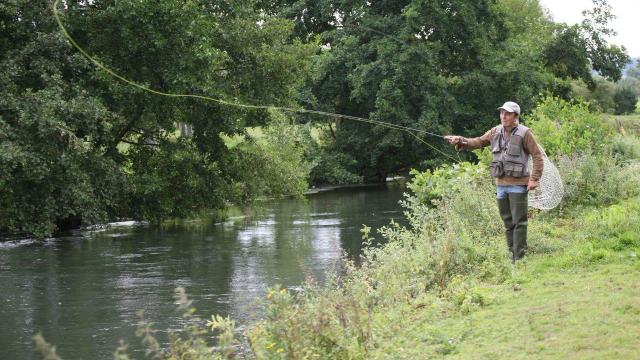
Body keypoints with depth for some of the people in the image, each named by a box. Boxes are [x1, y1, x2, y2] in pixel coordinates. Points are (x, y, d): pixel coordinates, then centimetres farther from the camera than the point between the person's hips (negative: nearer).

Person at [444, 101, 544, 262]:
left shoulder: (524, 133, -9)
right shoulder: (496, 132, 9)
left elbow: (538, 156, -8)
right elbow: (478, 142, 10)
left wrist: (534, 179, -13)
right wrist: (461, 141, -7)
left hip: (518, 185, -6)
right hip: (501, 184, 6)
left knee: (519, 222, -4)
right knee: (507, 222, 13)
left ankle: (519, 258, -2)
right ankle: (511, 254, 21)